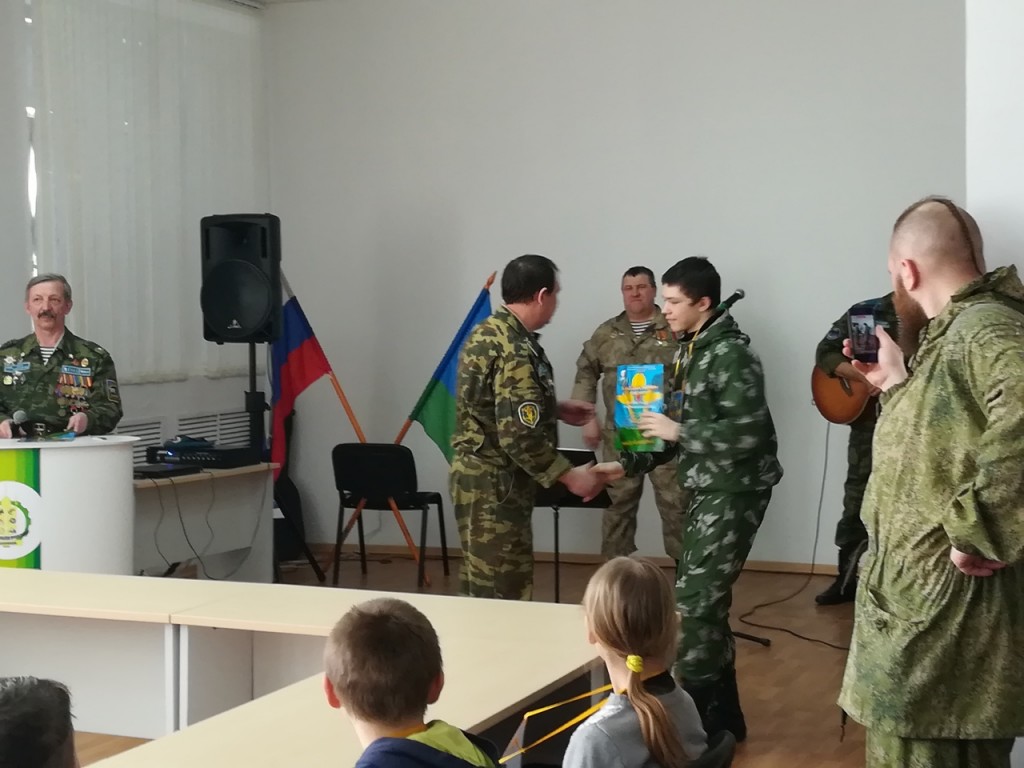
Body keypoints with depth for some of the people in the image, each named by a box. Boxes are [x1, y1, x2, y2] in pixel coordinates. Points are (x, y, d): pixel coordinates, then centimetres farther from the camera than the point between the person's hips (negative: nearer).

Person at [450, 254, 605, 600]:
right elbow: (520, 437, -26)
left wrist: (557, 410, 21)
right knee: (504, 590, -2)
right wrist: (571, 476, -17)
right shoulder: (517, 352, -22)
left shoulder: (486, 332, 9)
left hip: (476, 474, 10)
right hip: (497, 484, -10)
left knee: (481, 581, 18)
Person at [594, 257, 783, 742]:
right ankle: (720, 715, 24)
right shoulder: (689, 352, 12)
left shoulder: (730, 353, -16)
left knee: (694, 602, -10)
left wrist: (678, 430, -19)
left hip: (734, 492, -9)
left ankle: (694, 717, -2)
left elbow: (748, 432, -24)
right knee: (705, 598, 13)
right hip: (704, 490, 9)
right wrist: (627, 465, 11)